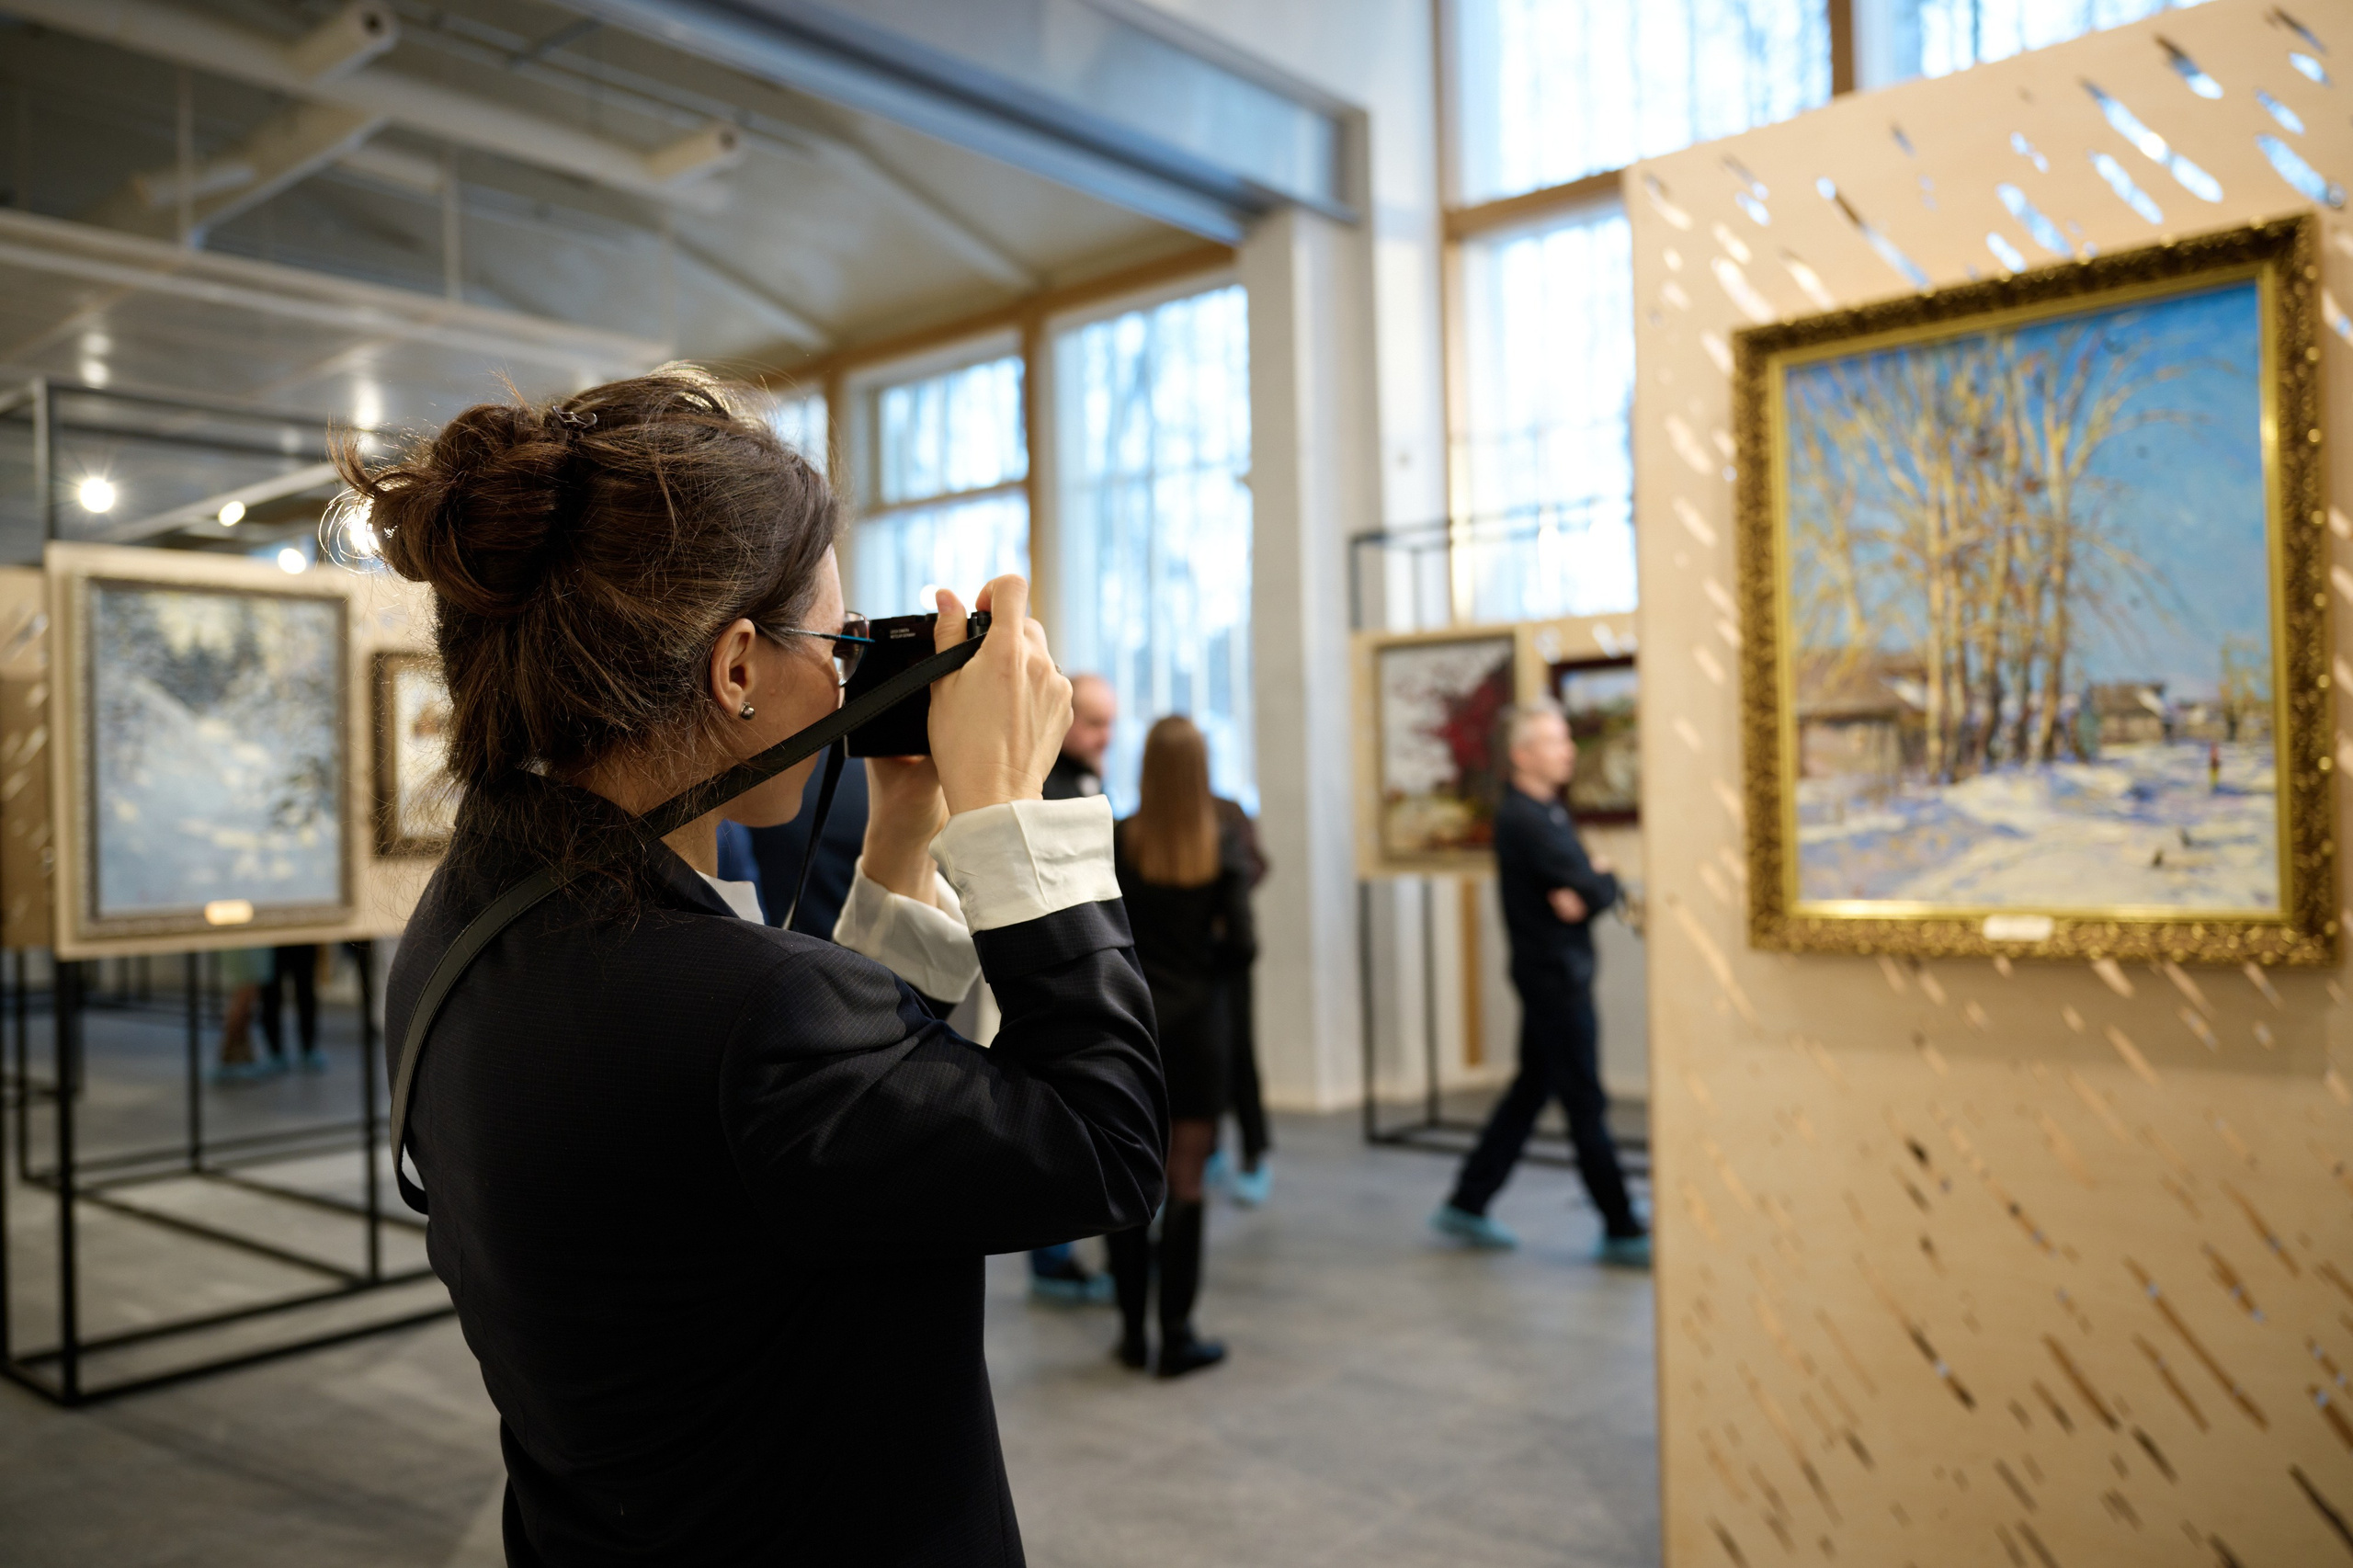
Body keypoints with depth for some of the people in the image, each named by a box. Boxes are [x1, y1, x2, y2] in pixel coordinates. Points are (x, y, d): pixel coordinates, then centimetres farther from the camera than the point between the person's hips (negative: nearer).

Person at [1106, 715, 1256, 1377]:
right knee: (1185, 1180, 6)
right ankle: (1176, 1335, 10)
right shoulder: (1224, 848, -8)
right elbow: (1241, 945, -10)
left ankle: (1133, 1332, 18)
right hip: (1198, 1024, -1)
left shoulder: (1114, 843, -7)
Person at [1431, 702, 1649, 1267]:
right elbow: (1594, 888, -20)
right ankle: (1622, 1232, 9)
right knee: (1586, 1106, -1)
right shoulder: (1525, 819, -18)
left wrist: (1585, 891, -12)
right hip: (1555, 974, -10)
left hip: (1552, 973, 10)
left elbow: (1597, 888, 8)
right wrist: (1600, 879, 0)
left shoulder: (1547, 810, 14)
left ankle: (1467, 1205, 22)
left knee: (1530, 1091, 15)